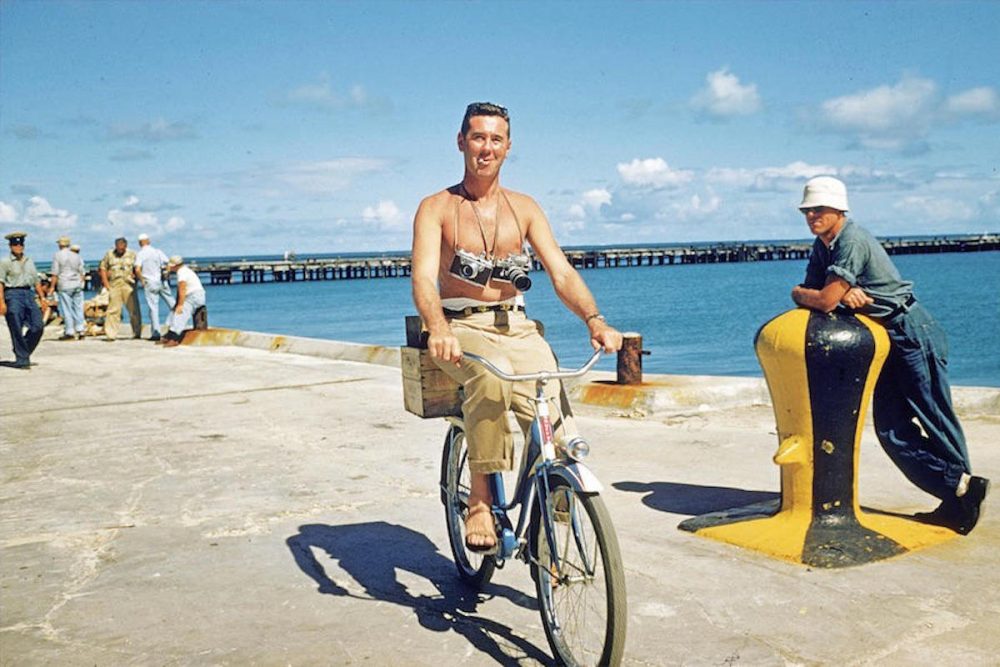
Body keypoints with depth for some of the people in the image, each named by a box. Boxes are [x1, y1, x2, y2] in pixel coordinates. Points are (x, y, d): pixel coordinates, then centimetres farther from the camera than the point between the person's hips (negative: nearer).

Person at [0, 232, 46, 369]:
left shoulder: (29, 261, 18)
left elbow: (36, 281, 20)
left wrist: (42, 297, 13)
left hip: (28, 294, 5)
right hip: (13, 294, -5)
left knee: (38, 326, -2)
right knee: (17, 330, -5)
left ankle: (24, 353, 16)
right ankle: (22, 359, 2)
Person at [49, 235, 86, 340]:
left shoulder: (57, 256, -4)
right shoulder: (76, 256, 10)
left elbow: (55, 274, -6)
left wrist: (52, 286, -2)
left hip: (64, 285, -4)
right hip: (77, 285, 4)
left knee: (66, 309, -1)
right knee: (78, 308, 8)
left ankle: (69, 332, 0)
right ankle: (80, 330, 8)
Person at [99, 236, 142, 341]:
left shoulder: (132, 255, 8)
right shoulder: (109, 254, 9)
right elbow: (103, 269, 10)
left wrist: (134, 276, -7)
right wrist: (106, 284, 3)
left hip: (129, 285, 0)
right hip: (114, 285, 0)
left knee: (134, 309, 2)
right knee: (113, 310, -3)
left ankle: (137, 333, 13)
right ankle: (111, 334, -2)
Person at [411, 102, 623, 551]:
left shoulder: (524, 209, 11)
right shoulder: (436, 208, 2)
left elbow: (561, 272, 1)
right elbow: (423, 278, -13)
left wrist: (595, 320, -18)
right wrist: (438, 329, -35)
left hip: (516, 328, 3)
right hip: (461, 329, -3)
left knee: (559, 433, -18)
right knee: (492, 376, -39)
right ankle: (480, 500, -26)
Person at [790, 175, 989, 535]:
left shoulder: (853, 241, -20)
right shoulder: (822, 246, 9)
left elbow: (825, 302, -26)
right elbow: (810, 292, 4)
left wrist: (798, 293, -5)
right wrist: (841, 293, -16)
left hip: (912, 333, -9)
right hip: (887, 341, 9)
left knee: (935, 419, -2)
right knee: (891, 428, 5)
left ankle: (964, 485, 13)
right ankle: (957, 491, 12)